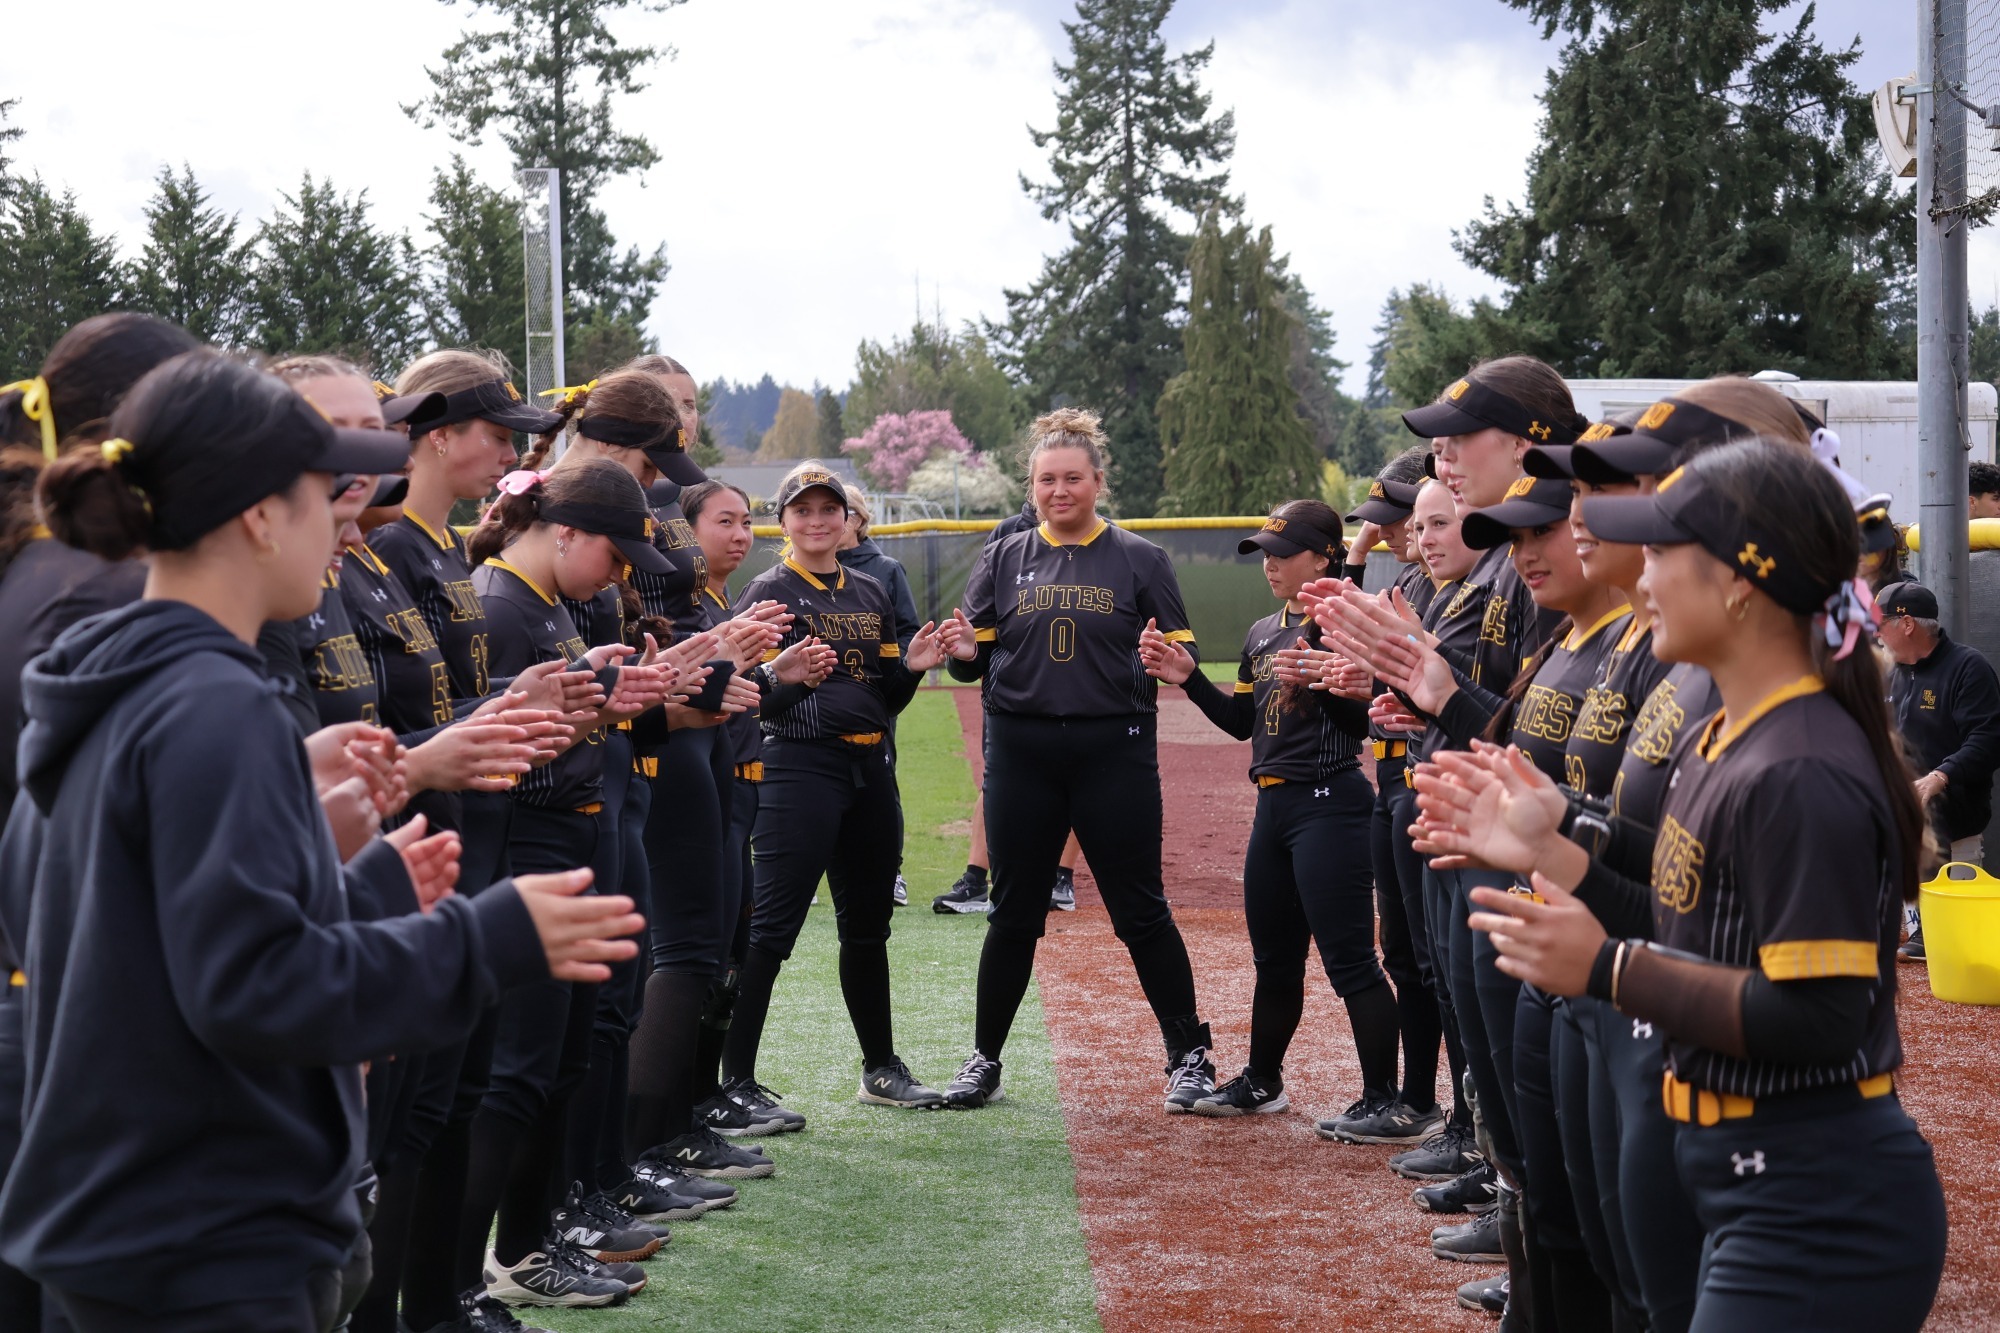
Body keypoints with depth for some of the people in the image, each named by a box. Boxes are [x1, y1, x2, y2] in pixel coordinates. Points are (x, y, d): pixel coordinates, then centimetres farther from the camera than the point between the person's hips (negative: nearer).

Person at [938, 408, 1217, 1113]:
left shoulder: (1140, 559, 4)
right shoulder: (1003, 560, 10)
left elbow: (1182, 652, 3)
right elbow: (976, 658, 9)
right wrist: (962, 651, -14)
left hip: (1115, 750, -2)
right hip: (1021, 751, 2)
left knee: (1141, 911, 1)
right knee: (1014, 914, 9)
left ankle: (1190, 1056, 10)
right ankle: (984, 1061, 19)